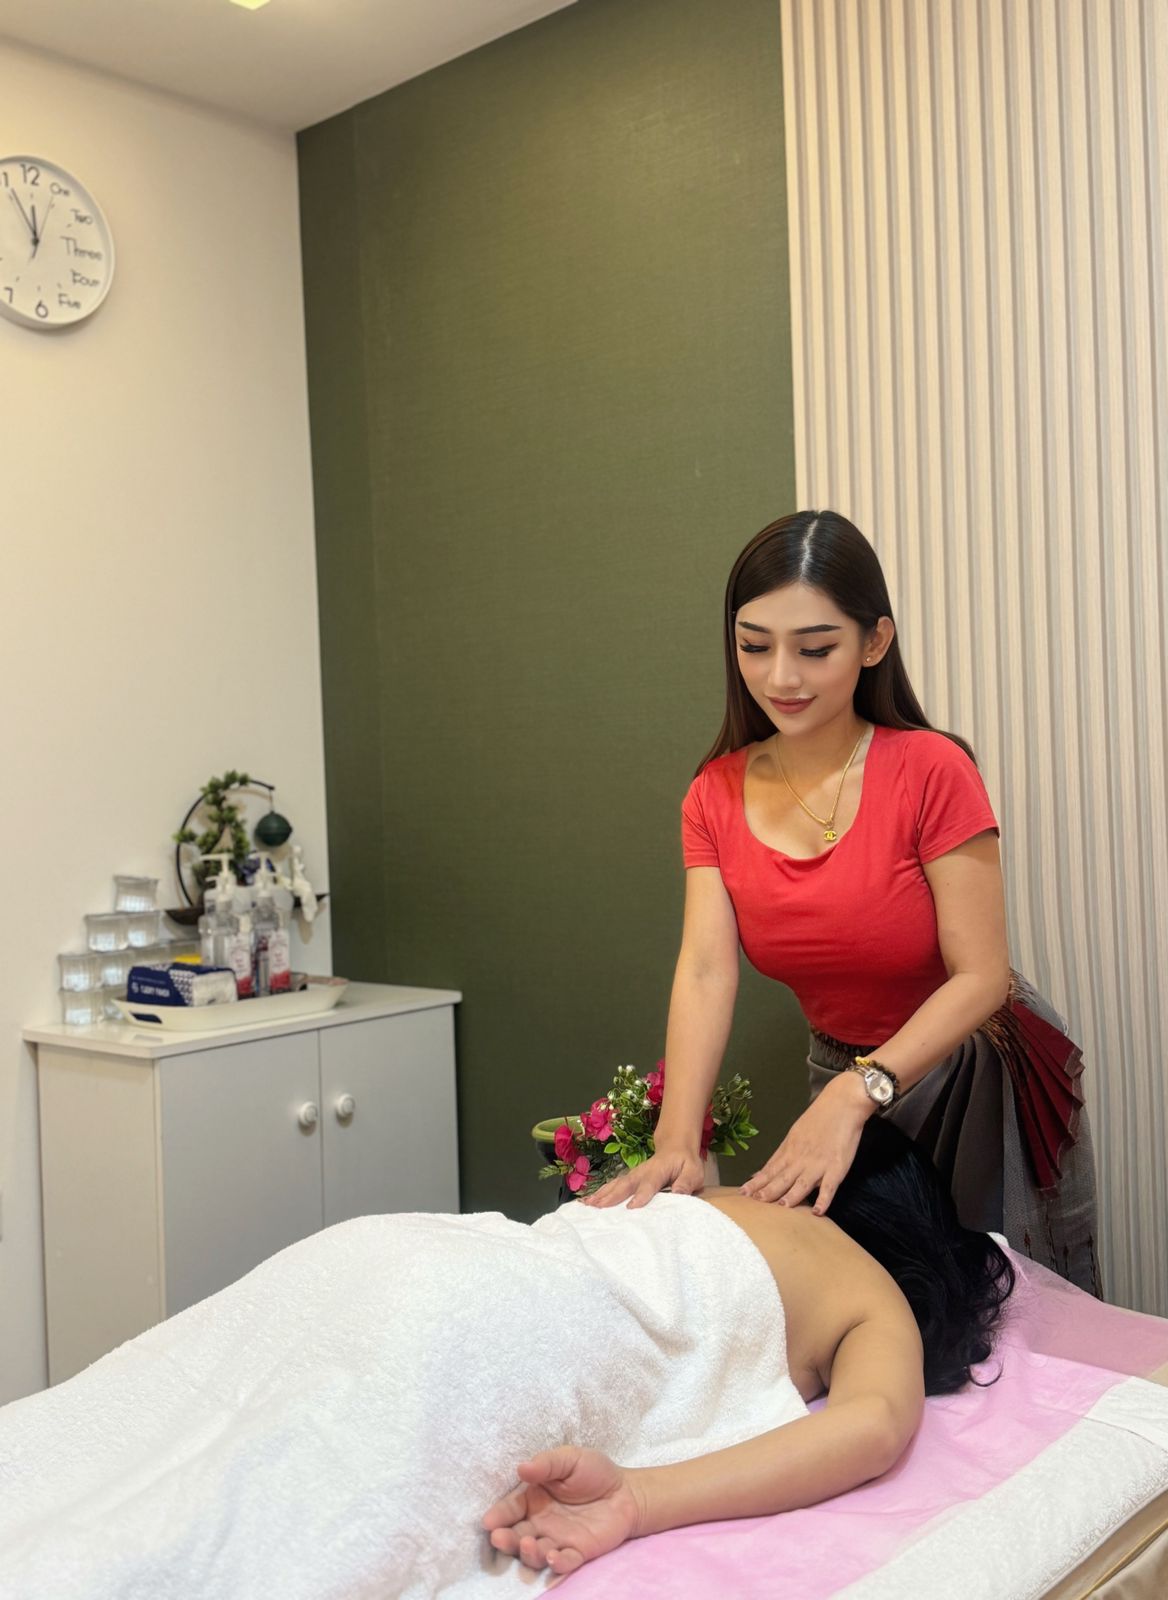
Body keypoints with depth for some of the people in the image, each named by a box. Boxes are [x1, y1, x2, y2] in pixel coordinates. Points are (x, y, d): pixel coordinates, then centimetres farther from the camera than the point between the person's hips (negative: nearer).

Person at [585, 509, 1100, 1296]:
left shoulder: (931, 771, -23)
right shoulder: (716, 795, -9)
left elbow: (980, 975, -23)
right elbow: (706, 970, -19)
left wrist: (856, 1094, -37)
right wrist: (678, 1140, -34)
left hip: (980, 1076, -3)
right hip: (843, 1076, 4)